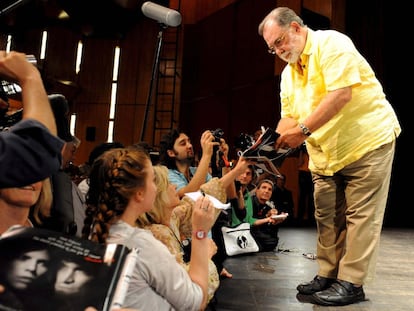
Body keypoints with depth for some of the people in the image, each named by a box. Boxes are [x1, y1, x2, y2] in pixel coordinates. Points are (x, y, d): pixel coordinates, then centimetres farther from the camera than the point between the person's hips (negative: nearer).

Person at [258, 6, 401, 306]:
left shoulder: (331, 43, -12)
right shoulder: (288, 74, 12)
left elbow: (341, 93, -24)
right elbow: (289, 115, 10)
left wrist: (303, 130, -26)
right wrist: (275, 141, -10)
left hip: (368, 141, -7)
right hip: (325, 153, 8)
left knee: (360, 215, -2)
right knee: (328, 216, 9)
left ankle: (351, 283, 6)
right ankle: (328, 275, 20)